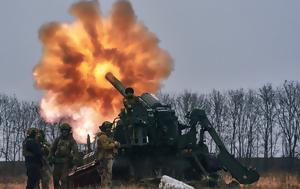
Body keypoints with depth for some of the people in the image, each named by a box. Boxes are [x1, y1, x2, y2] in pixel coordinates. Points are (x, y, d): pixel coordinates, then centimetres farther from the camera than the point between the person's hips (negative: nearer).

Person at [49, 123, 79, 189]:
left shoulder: (71, 140, 1)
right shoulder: (57, 139, 10)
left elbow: (75, 151, -9)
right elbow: (52, 149, 15)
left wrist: (75, 160, -22)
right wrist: (51, 158, 6)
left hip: (66, 162, -4)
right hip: (57, 161, 4)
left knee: (64, 179, -11)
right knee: (55, 177, 5)